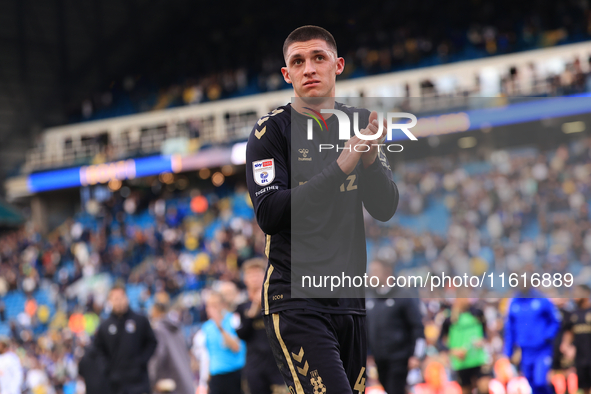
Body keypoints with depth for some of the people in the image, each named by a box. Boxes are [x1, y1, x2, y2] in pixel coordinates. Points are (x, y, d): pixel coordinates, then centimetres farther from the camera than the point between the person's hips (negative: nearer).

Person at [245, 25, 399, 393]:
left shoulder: (360, 123, 11)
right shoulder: (272, 130, -4)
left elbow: (385, 209, 6)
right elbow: (269, 214, -15)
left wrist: (370, 158, -14)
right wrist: (340, 167, -21)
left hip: (350, 300, 6)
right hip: (295, 299, -5)